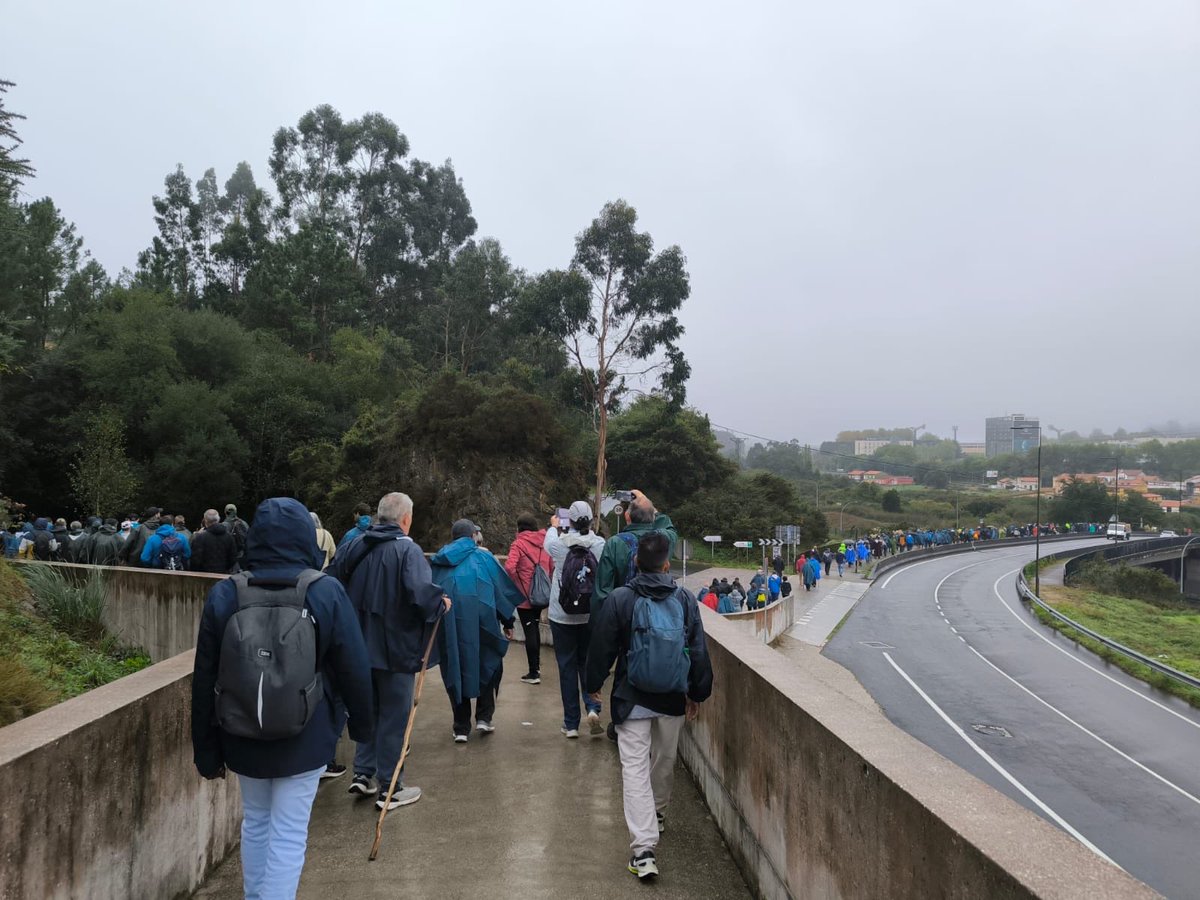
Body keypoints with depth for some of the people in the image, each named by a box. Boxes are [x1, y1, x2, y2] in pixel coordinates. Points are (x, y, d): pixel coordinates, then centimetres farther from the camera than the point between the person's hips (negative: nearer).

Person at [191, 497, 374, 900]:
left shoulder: (224, 595, -5)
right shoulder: (327, 593, -13)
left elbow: (205, 680, -1)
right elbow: (354, 669, -7)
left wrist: (207, 751, 8)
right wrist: (362, 723, 9)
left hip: (243, 736, 3)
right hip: (305, 736, -3)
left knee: (255, 822, 22)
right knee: (289, 833, 5)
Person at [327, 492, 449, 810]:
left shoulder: (354, 545, 2)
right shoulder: (407, 549, -17)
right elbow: (420, 590, -31)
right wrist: (440, 603, -12)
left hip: (360, 646, 6)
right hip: (396, 649, -6)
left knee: (368, 709, 23)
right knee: (394, 715, 6)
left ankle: (363, 773, 27)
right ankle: (390, 788, 14)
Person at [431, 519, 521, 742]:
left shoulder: (439, 560, 12)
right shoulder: (483, 557, 5)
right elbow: (503, 590, 6)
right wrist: (508, 623, 14)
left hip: (448, 625, 2)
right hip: (480, 621, -2)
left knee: (455, 670, 11)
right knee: (488, 665, 17)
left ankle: (461, 728, 13)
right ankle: (484, 717, 10)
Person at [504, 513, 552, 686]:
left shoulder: (519, 544, -12)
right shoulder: (544, 542, 3)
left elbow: (509, 567, -25)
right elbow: (553, 566, 5)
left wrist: (517, 584, -10)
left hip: (525, 596, -5)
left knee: (530, 632, 2)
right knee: (535, 628, 22)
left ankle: (533, 673, 8)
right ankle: (536, 666, 33)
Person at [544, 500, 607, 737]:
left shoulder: (559, 544, -11)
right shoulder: (600, 545, -9)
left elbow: (548, 542, 14)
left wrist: (553, 526, 37)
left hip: (562, 617, -1)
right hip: (592, 617, 1)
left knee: (567, 667, 8)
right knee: (587, 663, 17)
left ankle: (571, 724, 13)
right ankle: (593, 707, -5)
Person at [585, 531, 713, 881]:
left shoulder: (619, 599, -12)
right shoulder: (685, 599, -5)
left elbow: (602, 647, -6)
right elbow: (698, 651, 1)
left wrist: (594, 683, 11)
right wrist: (697, 692, 13)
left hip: (633, 698, -3)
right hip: (674, 698, 3)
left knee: (635, 767, -1)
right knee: (665, 760, 23)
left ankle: (643, 849, -8)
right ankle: (657, 815, 46)